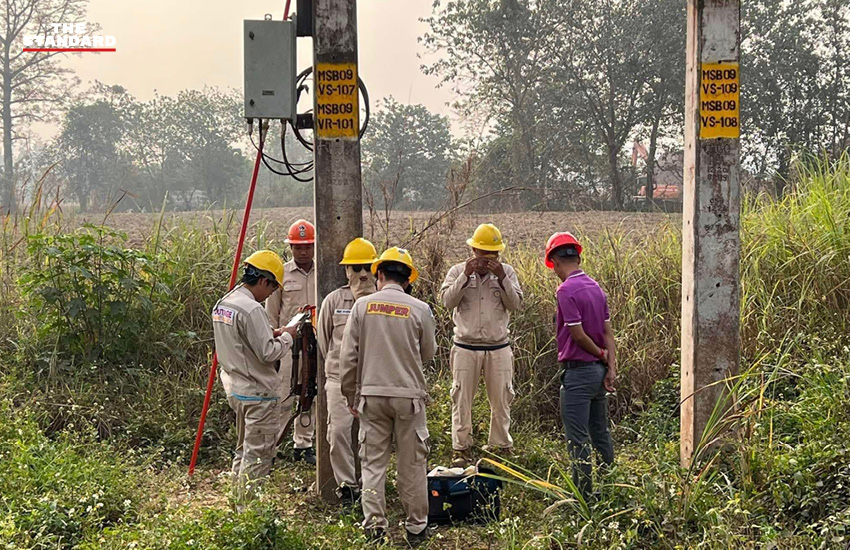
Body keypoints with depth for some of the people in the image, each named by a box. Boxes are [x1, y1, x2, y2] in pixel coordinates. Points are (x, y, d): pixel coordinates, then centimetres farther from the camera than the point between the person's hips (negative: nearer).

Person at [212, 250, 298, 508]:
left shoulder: (222, 304, 9)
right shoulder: (251, 309, -21)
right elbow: (268, 353, -22)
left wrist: (270, 334, 10)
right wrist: (286, 336, -5)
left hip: (235, 387, 10)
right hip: (258, 391, -10)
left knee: (244, 448, 20)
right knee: (258, 453, 0)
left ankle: (238, 501, 28)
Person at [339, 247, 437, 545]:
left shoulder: (362, 305, -3)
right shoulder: (420, 310, -6)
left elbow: (348, 356, -1)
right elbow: (428, 354, 7)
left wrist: (351, 396, 10)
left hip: (371, 395, 1)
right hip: (408, 395, -1)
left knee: (373, 462, 8)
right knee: (411, 464, 9)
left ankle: (375, 528, 9)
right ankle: (416, 527, 17)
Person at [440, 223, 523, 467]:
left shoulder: (507, 272, 5)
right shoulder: (458, 271, 2)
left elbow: (515, 304, -4)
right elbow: (447, 301, -10)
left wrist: (502, 278, -15)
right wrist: (466, 276, -18)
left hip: (499, 347, 1)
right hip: (466, 347, -1)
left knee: (501, 401, 6)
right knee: (462, 400, 1)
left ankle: (500, 448, 19)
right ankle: (461, 449, 10)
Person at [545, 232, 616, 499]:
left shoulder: (566, 290, -17)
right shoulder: (595, 287, 9)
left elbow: (578, 334, -18)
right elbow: (607, 331, 6)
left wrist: (600, 354, -2)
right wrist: (611, 368, 1)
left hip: (578, 371, -9)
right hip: (599, 371, 9)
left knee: (577, 440, -1)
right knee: (601, 434, 17)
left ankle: (583, 494, 4)